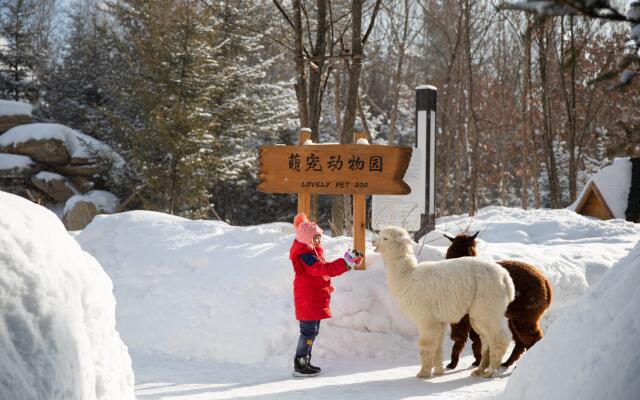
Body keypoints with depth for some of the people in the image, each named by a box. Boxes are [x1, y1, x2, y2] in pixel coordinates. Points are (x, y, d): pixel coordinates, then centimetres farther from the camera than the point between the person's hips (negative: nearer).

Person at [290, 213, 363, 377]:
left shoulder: (313, 251, 14)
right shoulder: (304, 255, -21)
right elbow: (323, 269, -32)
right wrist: (346, 263, -36)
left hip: (316, 299, 11)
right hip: (308, 300, -11)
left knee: (312, 331, 15)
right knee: (308, 331, -10)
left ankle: (305, 362, 22)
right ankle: (299, 365, -7)